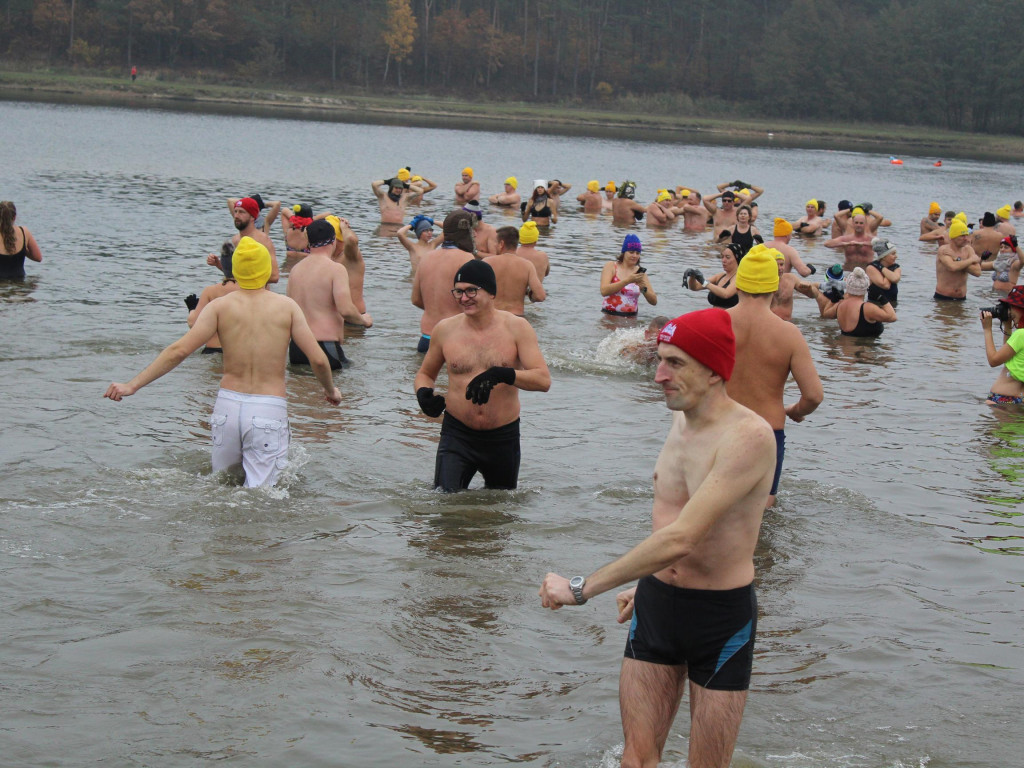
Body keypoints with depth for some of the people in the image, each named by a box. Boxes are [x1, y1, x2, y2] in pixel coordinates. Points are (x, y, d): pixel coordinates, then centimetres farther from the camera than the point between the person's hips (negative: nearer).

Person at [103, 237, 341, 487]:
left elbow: (179, 350, -7)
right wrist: (331, 390, 18)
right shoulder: (286, 306, 0)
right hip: (269, 411, -2)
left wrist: (133, 385, -6)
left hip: (228, 404, 2)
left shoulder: (220, 306, 1)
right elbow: (318, 359, -2)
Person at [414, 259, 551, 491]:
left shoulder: (516, 328, -4)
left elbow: (543, 380, -14)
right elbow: (425, 373, 17)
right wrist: (423, 393, -7)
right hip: (457, 435, 0)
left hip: (503, 437, 0)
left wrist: (502, 375, -31)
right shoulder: (445, 330, 1)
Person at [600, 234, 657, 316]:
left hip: (631, 317, 3)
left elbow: (654, 301, 5)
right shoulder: (611, 266, 2)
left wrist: (643, 289, -15)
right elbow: (604, 291, -16)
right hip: (609, 315, -3)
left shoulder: (640, 272, 8)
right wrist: (628, 281, -21)